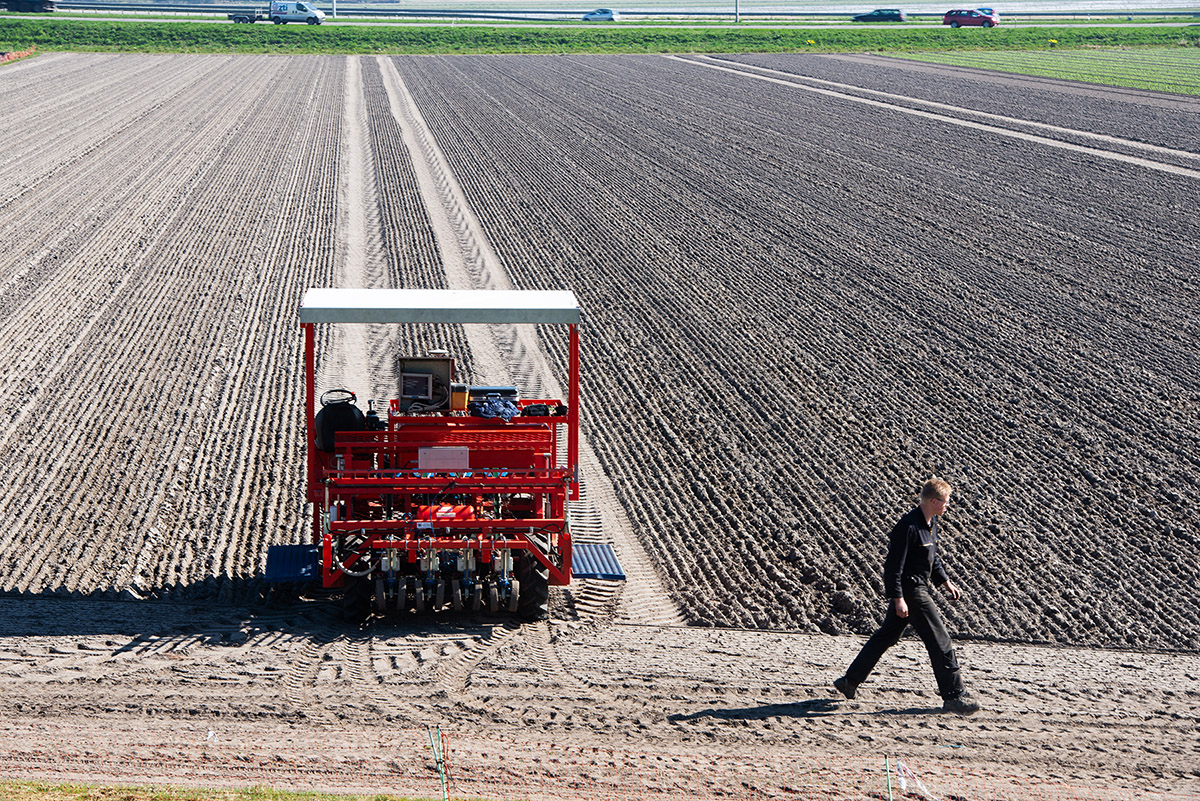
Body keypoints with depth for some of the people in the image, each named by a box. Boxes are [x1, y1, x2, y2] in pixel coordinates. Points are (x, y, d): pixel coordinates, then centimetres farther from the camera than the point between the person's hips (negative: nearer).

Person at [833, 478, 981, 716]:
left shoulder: (932, 523, 9)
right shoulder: (908, 527, -21)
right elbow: (894, 565, -21)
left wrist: (945, 582, 19)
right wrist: (898, 598, -23)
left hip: (919, 587, 10)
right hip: (910, 591, -10)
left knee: (886, 636, 16)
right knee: (940, 640, -6)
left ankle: (850, 681, 23)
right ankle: (954, 696, 0)